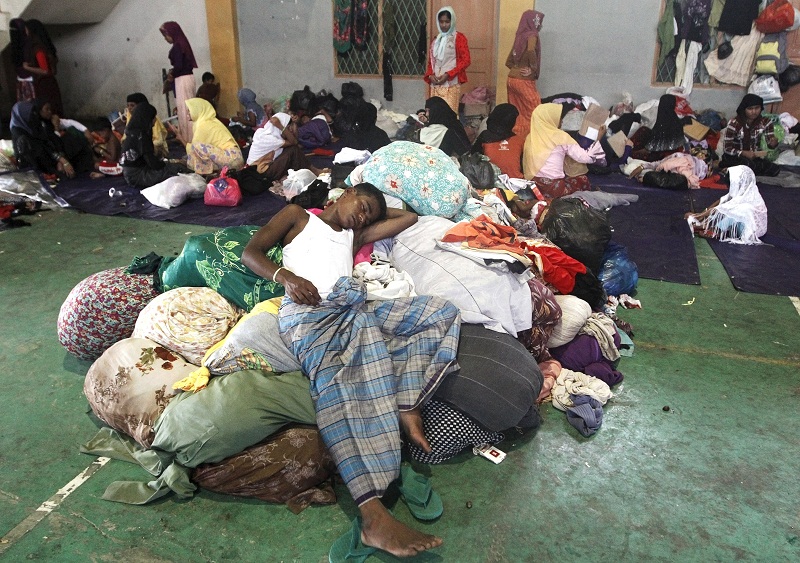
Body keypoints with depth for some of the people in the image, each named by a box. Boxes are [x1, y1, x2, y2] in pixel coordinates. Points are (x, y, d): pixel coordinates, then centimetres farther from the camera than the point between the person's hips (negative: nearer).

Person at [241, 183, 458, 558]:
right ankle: (374, 515, -50)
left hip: (352, 309, 6)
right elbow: (250, 252, 13)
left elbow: (410, 217, 41)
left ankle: (408, 409, -28)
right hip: (306, 310, -6)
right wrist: (285, 276, -5)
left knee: (441, 312, -9)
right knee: (337, 376, -36)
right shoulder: (298, 216, 26)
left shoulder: (354, 236, 37)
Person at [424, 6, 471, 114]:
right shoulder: (435, 40, 18)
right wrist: (430, 75, -1)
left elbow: (466, 60, -6)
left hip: (451, 84, -5)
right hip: (435, 84, 5)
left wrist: (448, 75, -14)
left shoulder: (459, 38, 1)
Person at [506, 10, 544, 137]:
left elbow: (509, 62, 16)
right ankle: (526, 139, -4)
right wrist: (533, 69, -16)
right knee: (534, 112, -2)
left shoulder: (520, 36, 13)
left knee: (518, 113, 13)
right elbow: (531, 51, -30)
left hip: (512, 79, 8)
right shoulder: (532, 35, -9)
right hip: (524, 81, -8)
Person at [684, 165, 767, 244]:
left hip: (753, 229, -9)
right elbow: (722, 200, 0)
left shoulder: (745, 197, -30)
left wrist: (698, 216, -21)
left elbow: (720, 208, -27)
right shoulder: (743, 189, -6)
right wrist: (701, 213, -4)